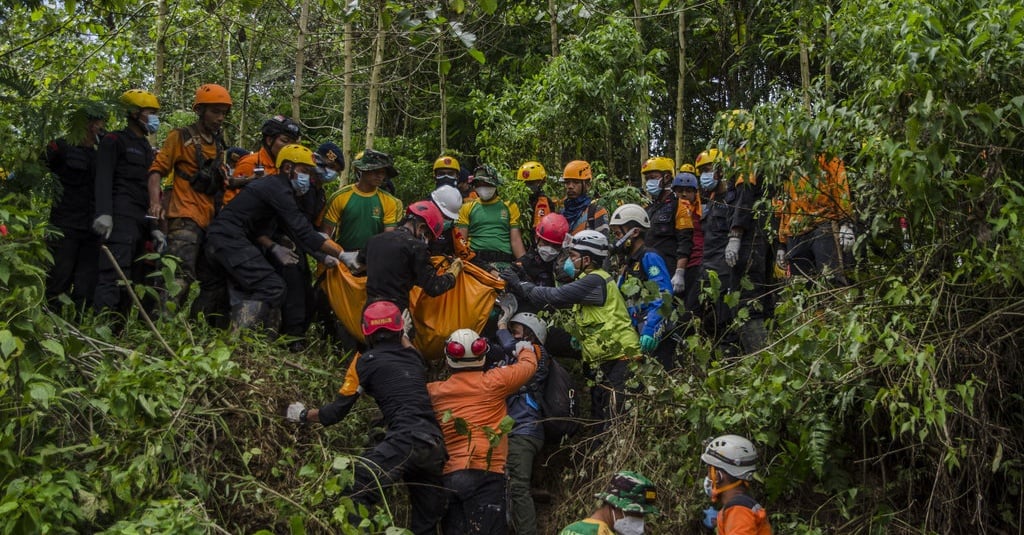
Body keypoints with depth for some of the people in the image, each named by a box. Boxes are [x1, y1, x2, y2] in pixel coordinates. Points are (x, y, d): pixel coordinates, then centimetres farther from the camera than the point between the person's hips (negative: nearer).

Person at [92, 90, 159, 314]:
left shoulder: (146, 148, 26)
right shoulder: (114, 141, 3)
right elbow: (103, 179, -11)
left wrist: (153, 227, 19)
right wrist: (104, 212, -25)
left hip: (141, 223, 8)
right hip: (120, 219, -8)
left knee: (132, 280, 5)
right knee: (114, 276, -19)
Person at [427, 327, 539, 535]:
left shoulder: (435, 391, 10)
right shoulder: (493, 381, 0)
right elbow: (529, 365, 16)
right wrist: (525, 349, 39)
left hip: (447, 477, 5)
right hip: (484, 475, -4)